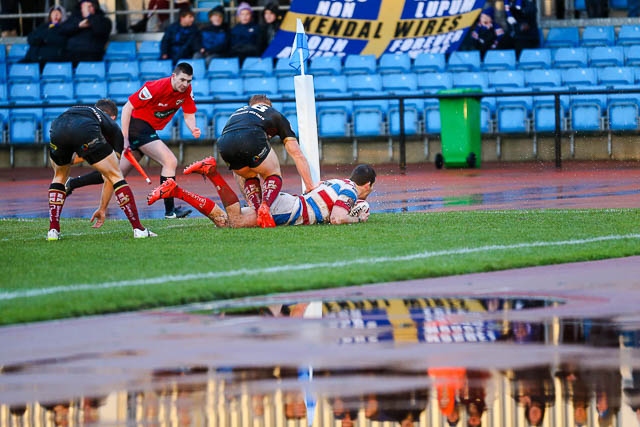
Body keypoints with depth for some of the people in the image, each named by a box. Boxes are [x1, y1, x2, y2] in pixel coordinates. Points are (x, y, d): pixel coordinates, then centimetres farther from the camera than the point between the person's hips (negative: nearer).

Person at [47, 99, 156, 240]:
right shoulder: (113, 127, 36)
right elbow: (110, 177, 38)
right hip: (85, 131, -3)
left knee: (60, 175, 31)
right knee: (116, 175, 15)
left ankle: (53, 230, 21)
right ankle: (138, 229, 11)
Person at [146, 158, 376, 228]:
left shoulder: (338, 183, 26)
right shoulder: (350, 192, -1)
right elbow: (337, 218, -17)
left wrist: (352, 208, 33)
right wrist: (357, 219, 3)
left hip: (285, 202, 8)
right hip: (289, 209, -8)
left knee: (223, 220, -1)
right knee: (234, 222, -24)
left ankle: (175, 191, -10)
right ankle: (211, 171, -25)